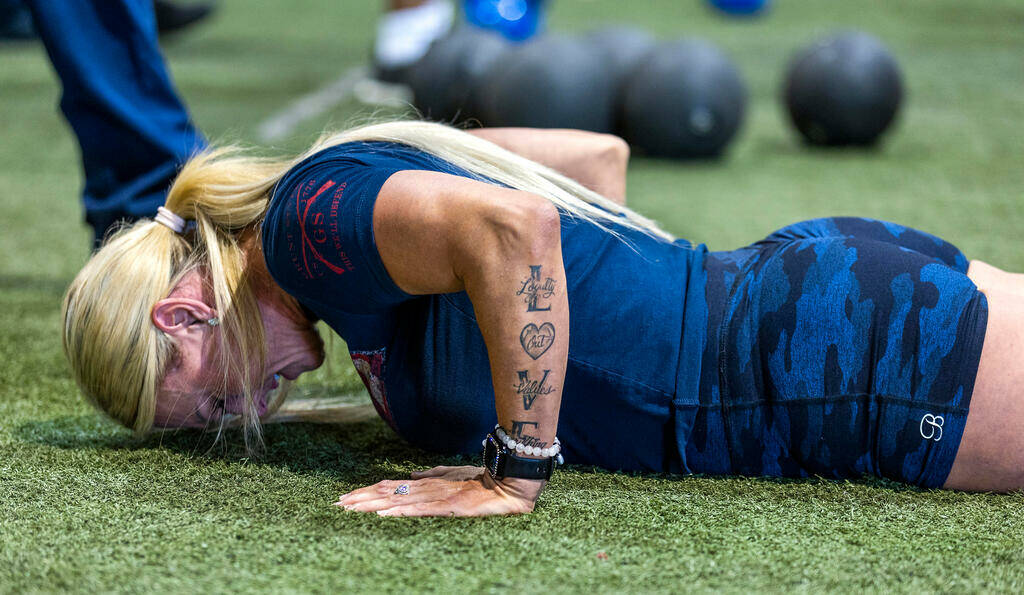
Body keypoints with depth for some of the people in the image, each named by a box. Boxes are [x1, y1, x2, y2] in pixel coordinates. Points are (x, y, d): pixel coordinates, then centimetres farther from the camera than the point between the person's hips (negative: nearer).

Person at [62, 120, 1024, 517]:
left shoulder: (310, 217, -14)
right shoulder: (370, 168, 14)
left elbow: (508, 227, -34)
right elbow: (601, 153, 24)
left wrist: (513, 476, -26)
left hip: (843, 356, -9)